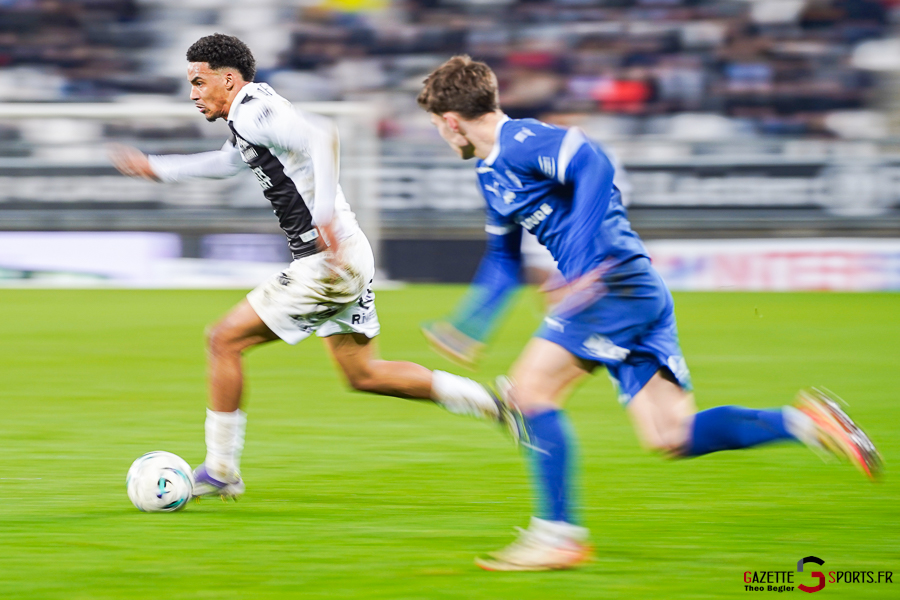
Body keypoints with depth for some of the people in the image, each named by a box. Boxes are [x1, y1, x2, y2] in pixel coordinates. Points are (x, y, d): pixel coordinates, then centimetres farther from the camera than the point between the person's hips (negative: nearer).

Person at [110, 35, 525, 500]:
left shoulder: (253, 112, -13)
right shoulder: (249, 116, 17)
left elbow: (320, 136, -31)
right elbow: (227, 162, 39)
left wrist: (325, 214, -36)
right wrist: (155, 168, 40)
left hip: (329, 263, -10)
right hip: (348, 260, 10)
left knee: (224, 340, -4)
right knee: (363, 375, 18)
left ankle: (221, 471, 1)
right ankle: (492, 404, 16)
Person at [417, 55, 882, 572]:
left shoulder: (520, 141, -9)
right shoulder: (492, 172, 22)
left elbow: (594, 166, -25)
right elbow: (503, 260, 32)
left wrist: (583, 262, -30)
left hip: (616, 281, -9)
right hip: (641, 294, 9)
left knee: (531, 388, -9)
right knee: (671, 437, 1)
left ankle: (559, 535, -8)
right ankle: (802, 422, -2)